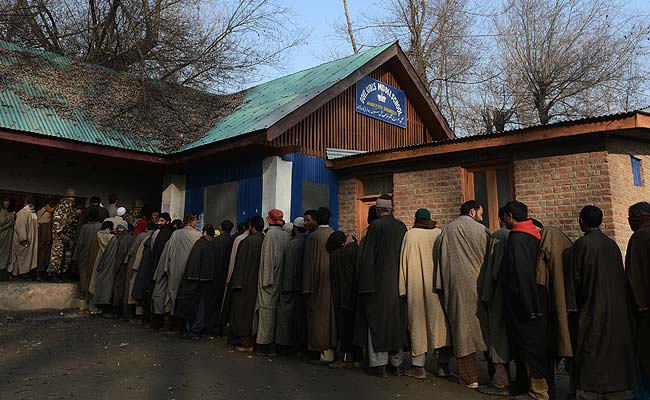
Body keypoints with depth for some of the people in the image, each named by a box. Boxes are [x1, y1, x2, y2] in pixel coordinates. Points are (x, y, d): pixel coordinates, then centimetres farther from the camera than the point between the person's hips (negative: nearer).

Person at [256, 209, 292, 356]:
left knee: (267, 307, -2)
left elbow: (269, 257, -16)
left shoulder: (270, 233, -12)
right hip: (280, 279, 7)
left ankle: (266, 345, 3)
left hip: (270, 278, -7)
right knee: (276, 307, 13)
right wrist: (283, 276, 12)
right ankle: (275, 342, 19)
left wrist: (267, 279, -14)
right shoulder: (287, 235, 5)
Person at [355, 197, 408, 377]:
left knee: (377, 320, 3)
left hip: (379, 281, -5)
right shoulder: (402, 227, 3)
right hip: (398, 281, 5)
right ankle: (396, 363, 20)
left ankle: (379, 364, 6)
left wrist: (366, 284, -6)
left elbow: (367, 255, -11)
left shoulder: (375, 226, -10)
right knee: (397, 320, 12)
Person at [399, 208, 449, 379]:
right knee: (438, 321, 11)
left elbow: (404, 262, -4)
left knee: (418, 322, 3)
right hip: (437, 287, 3)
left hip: (416, 287, -2)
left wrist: (403, 288, 0)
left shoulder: (410, 235, -4)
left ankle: (418, 366, 5)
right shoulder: (440, 234, 2)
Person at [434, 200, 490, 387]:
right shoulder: (482, 230, -1)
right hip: (476, 285, -1)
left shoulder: (447, 230, 5)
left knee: (462, 328, 4)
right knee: (479, 326, 8)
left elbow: (441, 258, 3)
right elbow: (489, 259, 4)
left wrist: (442, 287, 7)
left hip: (454, 286, 1)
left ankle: (469, 376, 8)